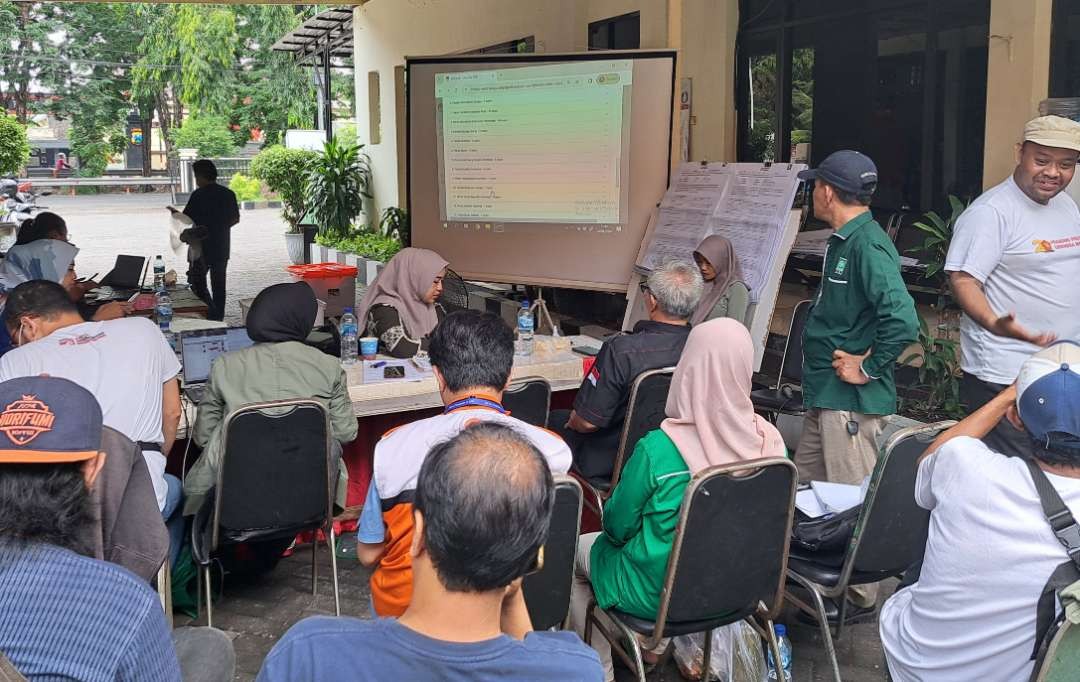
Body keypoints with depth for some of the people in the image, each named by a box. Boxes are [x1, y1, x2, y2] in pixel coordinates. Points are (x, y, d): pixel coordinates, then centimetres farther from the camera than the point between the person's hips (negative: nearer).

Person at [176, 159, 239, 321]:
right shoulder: (228, 194, 3)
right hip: (222, 247, 5)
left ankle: (211, 314, -7)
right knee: (219, 285, 12)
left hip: (202, 248, -5)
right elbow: (235, 218, 11)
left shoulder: (199, 195, -14)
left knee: (198, 284, 7)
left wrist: (174, 212, 8)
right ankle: (218, 317, 16)